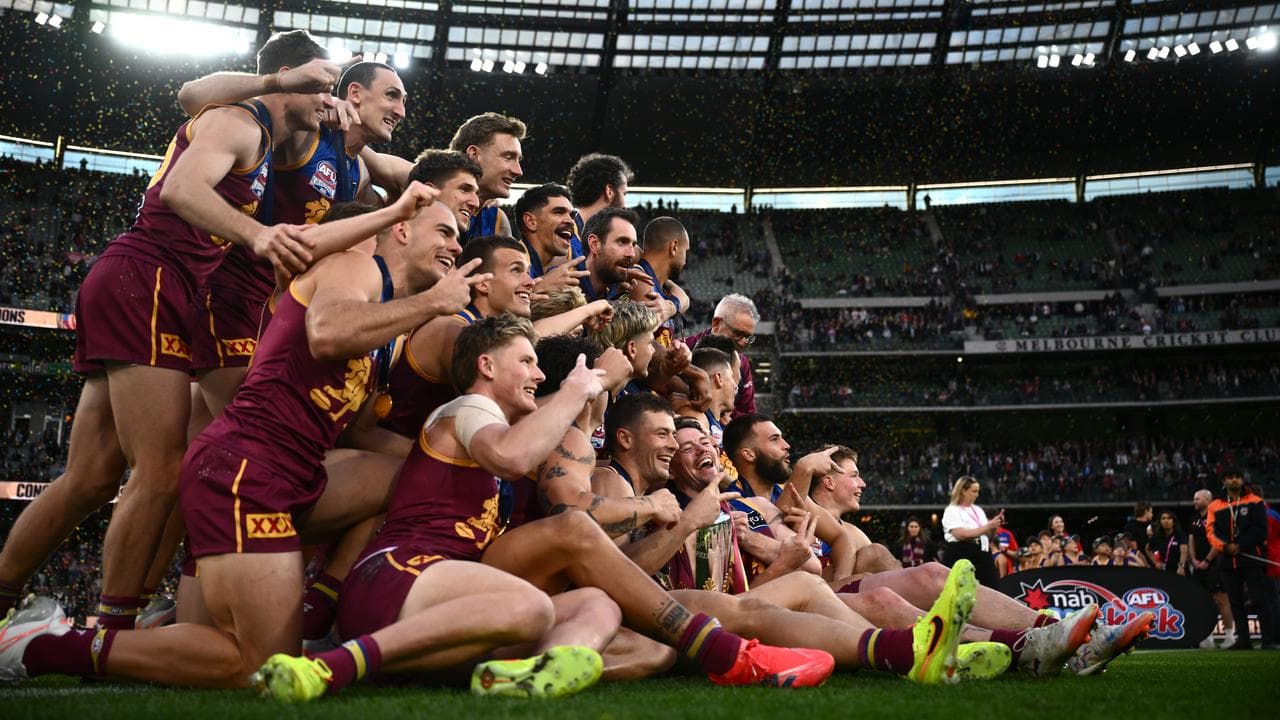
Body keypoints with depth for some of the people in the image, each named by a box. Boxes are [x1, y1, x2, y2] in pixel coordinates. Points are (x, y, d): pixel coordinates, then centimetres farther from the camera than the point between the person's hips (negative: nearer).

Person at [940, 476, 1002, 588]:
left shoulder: (978, 510, 19)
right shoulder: (952, 511, -5)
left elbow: (988, 534, 19)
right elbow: (961, 534, -19)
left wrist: (994, 525, -1)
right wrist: (987, 527, -18)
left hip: (981, 555, 7)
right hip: (960, 556, -7)